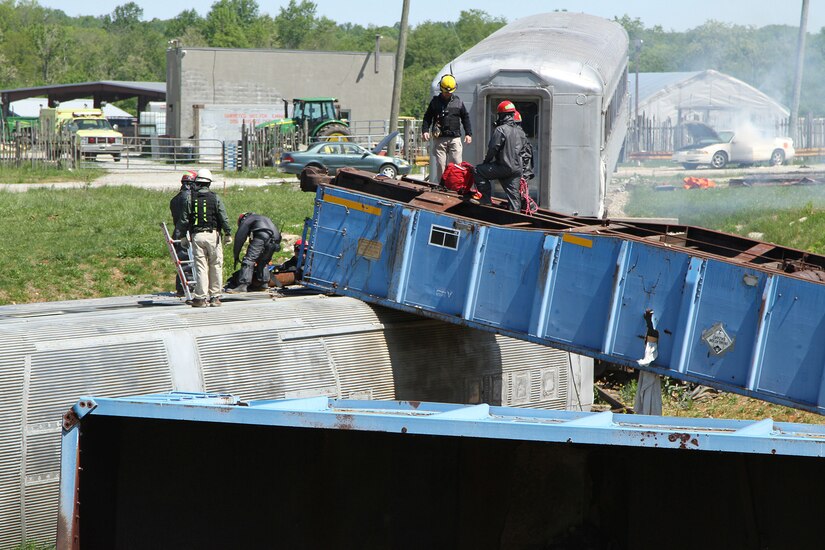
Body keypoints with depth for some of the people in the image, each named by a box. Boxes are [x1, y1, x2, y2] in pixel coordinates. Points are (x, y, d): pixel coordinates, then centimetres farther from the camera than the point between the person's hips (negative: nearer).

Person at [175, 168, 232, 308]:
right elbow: (223, 218, -2)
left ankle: (201, 297, -4)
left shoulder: (190, 199, 4)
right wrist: (228, 233, 5)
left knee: (200, 267, 1)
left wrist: (183, 236, 13)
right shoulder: (215, 198, 1)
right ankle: (214, 297, 7)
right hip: (212, 234, -1)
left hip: (196, 235, 1)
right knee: (216, 266, 7)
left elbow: (184, 219, 5)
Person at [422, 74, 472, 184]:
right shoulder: (435, 101, 8)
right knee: (440, 165, -4)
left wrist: (468, 134, 9)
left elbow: (465, 117, 16)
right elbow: (427, 117, 11)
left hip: (455, 138, 1)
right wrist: (425, 130, -3)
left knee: (457, 164, -5)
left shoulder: (458, 101, 11)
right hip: (439, 139, -1)